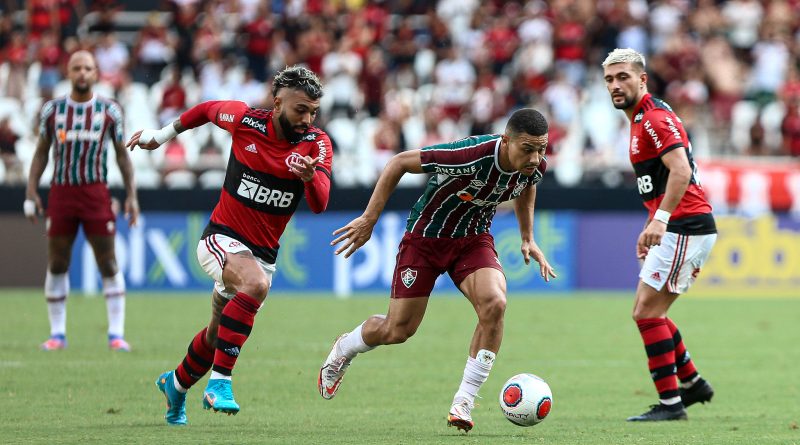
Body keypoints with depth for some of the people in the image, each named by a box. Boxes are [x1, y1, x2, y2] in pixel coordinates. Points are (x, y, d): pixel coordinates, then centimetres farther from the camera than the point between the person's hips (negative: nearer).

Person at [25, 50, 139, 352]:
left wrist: (131, 195, 1)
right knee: (56, 265, 3)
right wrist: (31, 193, 4)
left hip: (95, 192, -1)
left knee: (108, 264, -3)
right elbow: (41, 152, 12)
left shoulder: (109, 110, 3)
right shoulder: (52, 110, 5)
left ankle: (116, 333, 1)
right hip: (61, 192, 1)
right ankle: (57, 333, 11)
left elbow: (122, 154, 7)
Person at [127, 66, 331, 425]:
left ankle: (177, 384, 49)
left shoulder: (316, 144, -10)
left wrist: (310, 177, -44)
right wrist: (162, 135, 20)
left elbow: (319, 205, -22)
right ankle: (219, 382, -34)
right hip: (222, 239, -4)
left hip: (263, 253, 4)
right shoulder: (244, 120, -12)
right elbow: (208, 110, 10)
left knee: (219, 335, 18)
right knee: (256, 284, -36)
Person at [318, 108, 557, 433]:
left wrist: (528, 239, 11)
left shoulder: (535, 166, -16)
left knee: (494, 303, -25)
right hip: (426, 236, -4)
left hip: (474, 240, 4)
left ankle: (464, 400, -13)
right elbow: (400, 162, -24)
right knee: (398, 330, 2)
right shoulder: (471, 155, -36)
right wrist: (369, 219, -21)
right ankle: (344, 349, 38)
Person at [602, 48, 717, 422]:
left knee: (646, 311, -10)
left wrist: (661, 218, -35)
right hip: (682, 227, 10)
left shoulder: (654, 116, -13)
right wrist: (652, 228, 27)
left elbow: (681, 170, -26)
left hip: (685, 227, -10)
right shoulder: (643, 118, 19)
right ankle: (692, 383, 24)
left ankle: (670, 402, -9)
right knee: (650, 311, 16)